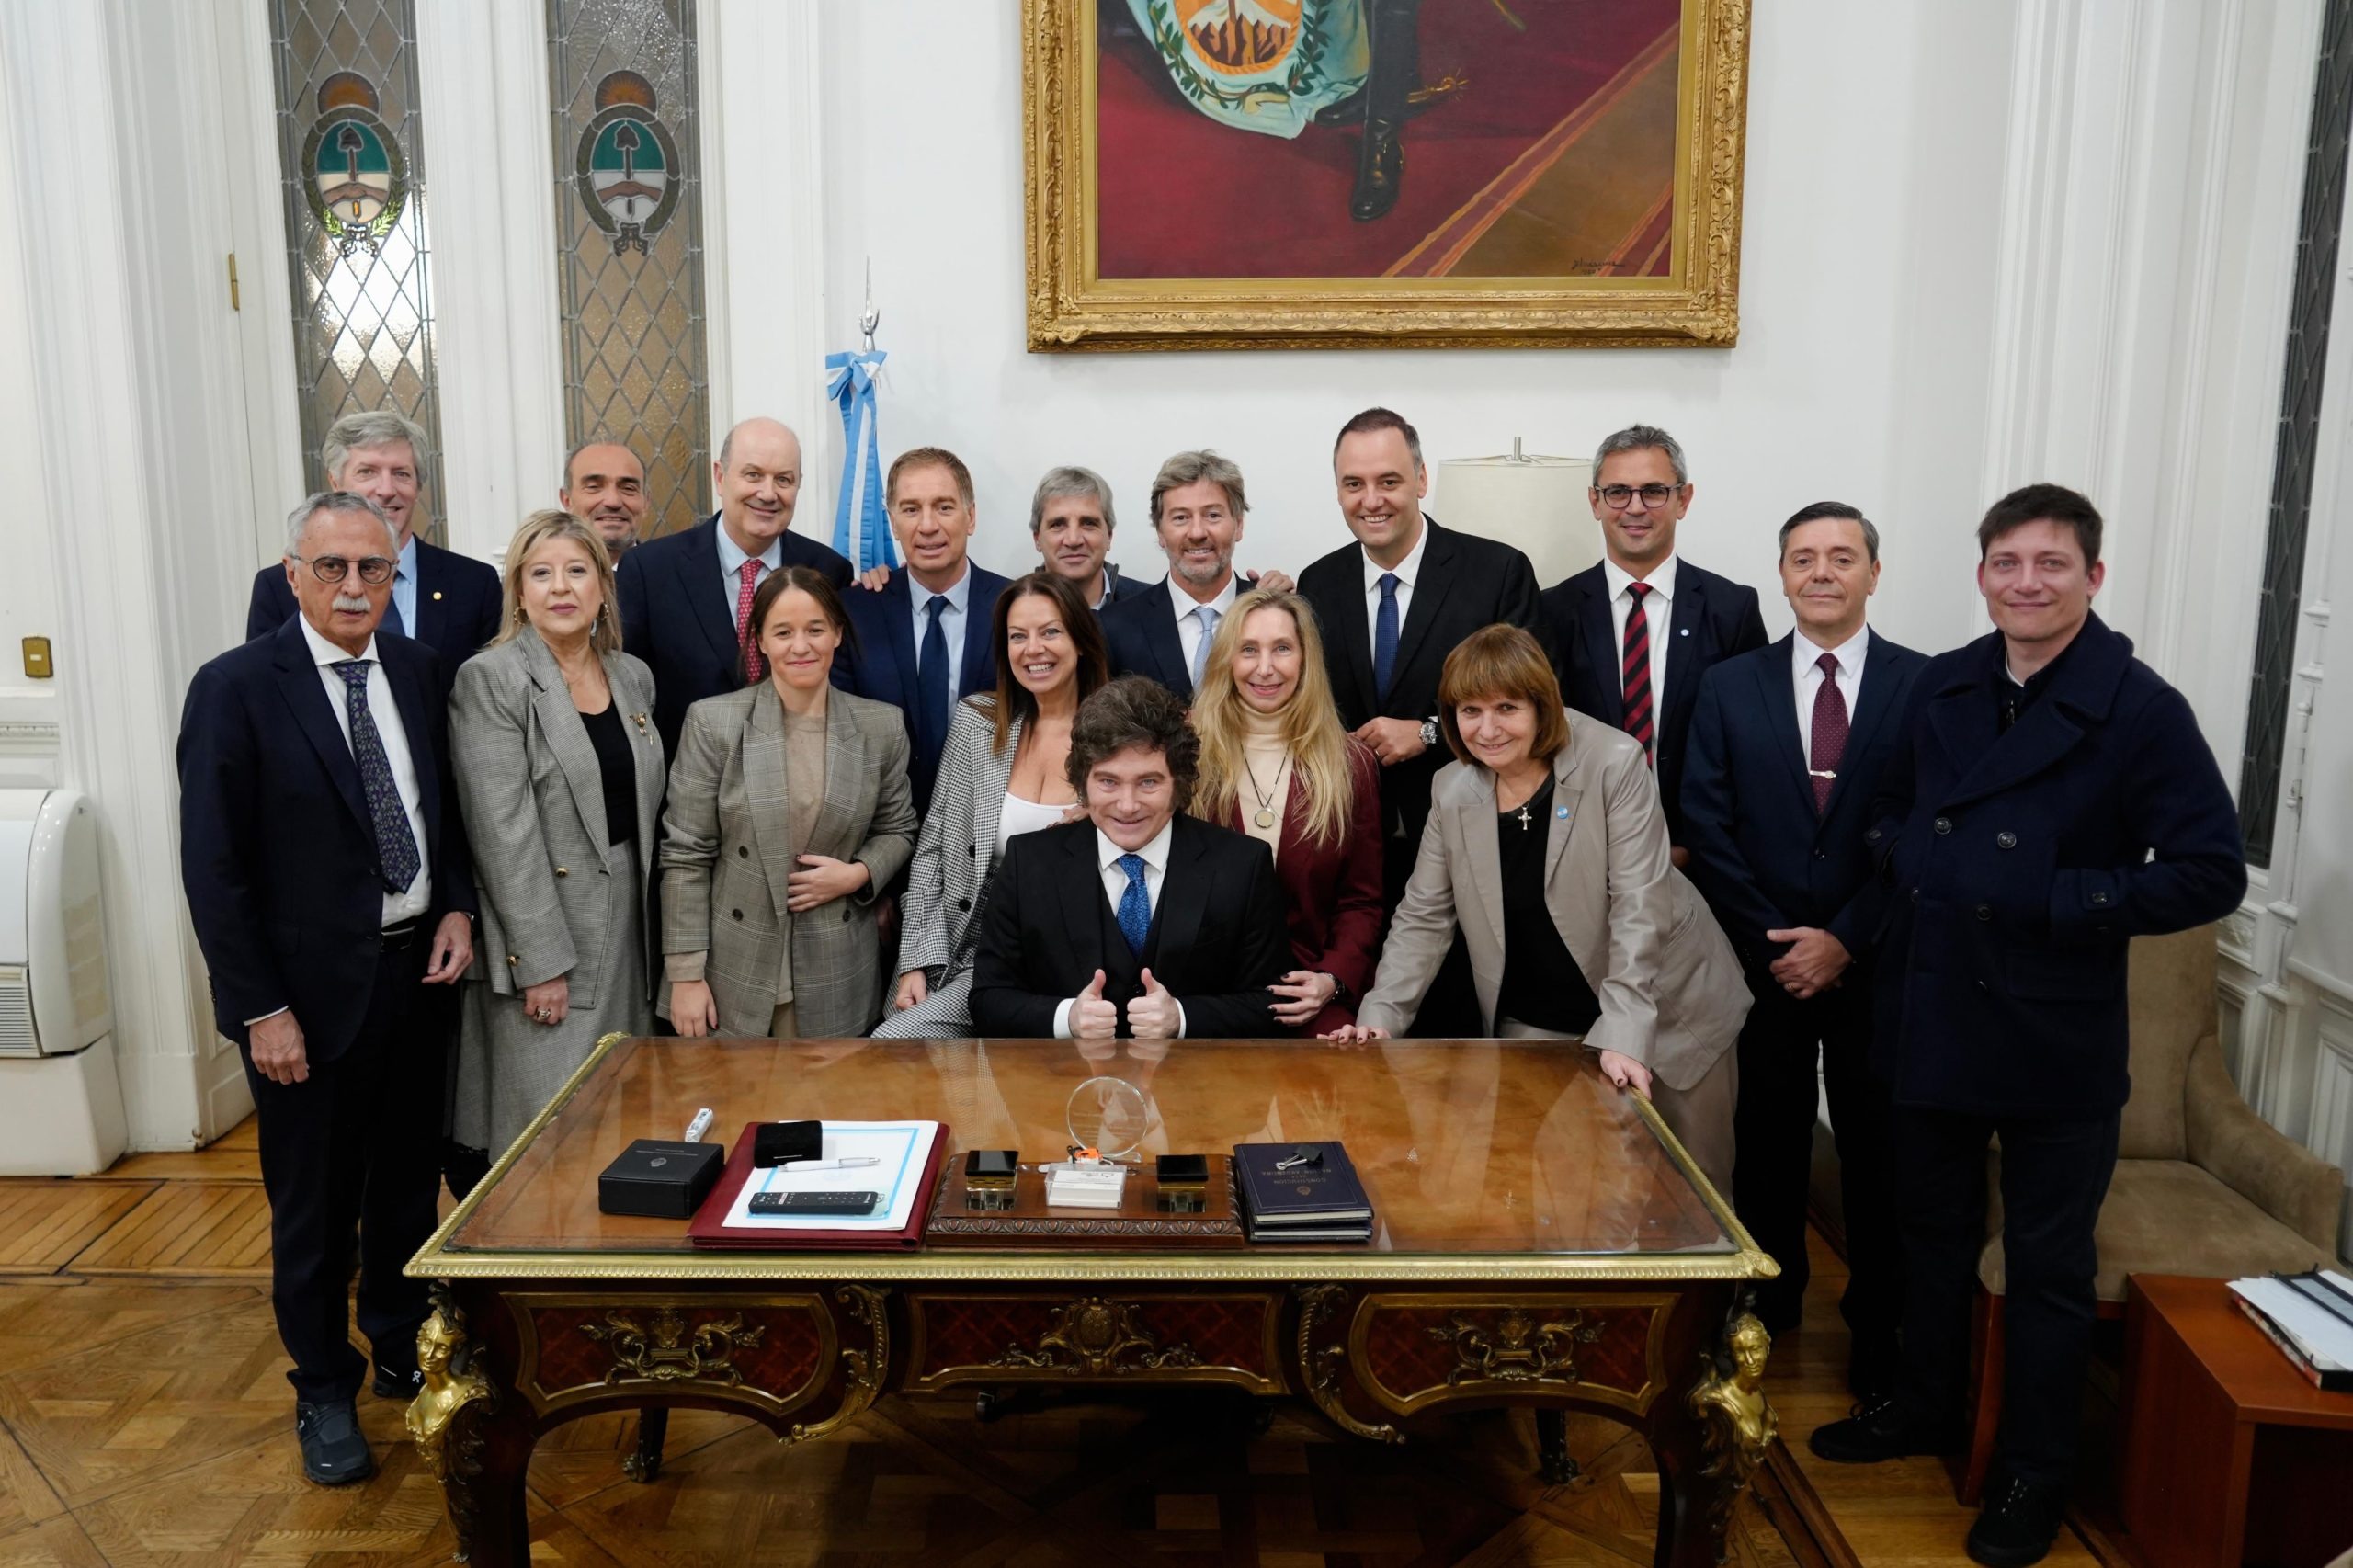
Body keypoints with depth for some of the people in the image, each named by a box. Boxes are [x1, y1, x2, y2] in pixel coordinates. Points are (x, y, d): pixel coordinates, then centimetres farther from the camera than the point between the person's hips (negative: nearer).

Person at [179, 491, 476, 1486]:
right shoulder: (235, 689, -11)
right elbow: (212, 869, -12)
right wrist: (261, 1009, -14)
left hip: (418, 969, 5)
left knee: (408, 1181, 18)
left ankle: (403, 1349, 38)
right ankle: (324, 1390, 30)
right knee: (314, 1205, 11)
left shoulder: (417, 672, 3)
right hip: (308, 989, -4)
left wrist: (457, 907, -4)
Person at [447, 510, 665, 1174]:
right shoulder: (489, 680, -8)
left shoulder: (634, 677, 10)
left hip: (627, 928, 6)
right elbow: (503, 831, -14)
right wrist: (541, 962, -16)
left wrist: (647, 925, 10)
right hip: (540, 929, -6)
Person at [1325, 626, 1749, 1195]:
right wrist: (1379, 1017, -8)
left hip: (1663, 1011, -2)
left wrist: (1624, 1035, -27)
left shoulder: (1614, 764, -16)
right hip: (1537, 1028, 3)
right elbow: (1423, 917, 3)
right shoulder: (1452, 790, -3)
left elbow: (1639, 907, -20)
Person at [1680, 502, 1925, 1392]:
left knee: (1877, 1145, 9)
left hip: (1875, 962, -1)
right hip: (1767, 959, 1)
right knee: (1769, 1141, 12)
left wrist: (1845, 939, -12)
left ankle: (1878, 1321, 26)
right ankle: (1767, 1301, 29)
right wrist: (1771, 943, -8)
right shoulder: (1730, 687, 2)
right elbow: (1708, 828, -1)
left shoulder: (1924, 686, -2)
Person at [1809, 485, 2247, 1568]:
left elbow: (2210, 873, -14)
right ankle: (1923, 1407, 41)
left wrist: (2060, 904, -20)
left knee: (2047, 1265, 11)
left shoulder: (2141, 710, -11)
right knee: (1934, 1231, 21)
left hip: (2056, 1038, -4)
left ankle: (2035, 1475, 28)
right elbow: (1892, 810, 18)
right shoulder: (1940, 688, 4)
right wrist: (1904, 865, -2)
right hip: (1931, 1019, 5)